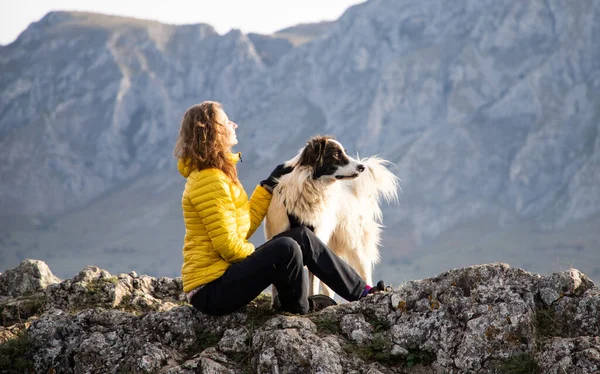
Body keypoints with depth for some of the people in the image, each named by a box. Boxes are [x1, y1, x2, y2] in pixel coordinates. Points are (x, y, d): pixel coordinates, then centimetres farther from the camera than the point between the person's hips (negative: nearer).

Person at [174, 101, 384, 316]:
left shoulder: (219, 174, 13)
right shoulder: (208, 181, -19)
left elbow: (245, 225, 15)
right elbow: (229, 246, -20)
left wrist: (271, 184, 16)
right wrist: (261, 261, -3)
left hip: (223, 274, 10)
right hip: (210, 291, -10)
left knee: (302, 237, 4)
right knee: (285, 249, -27)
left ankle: (361, 291, 7)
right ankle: (298, 307, 0)